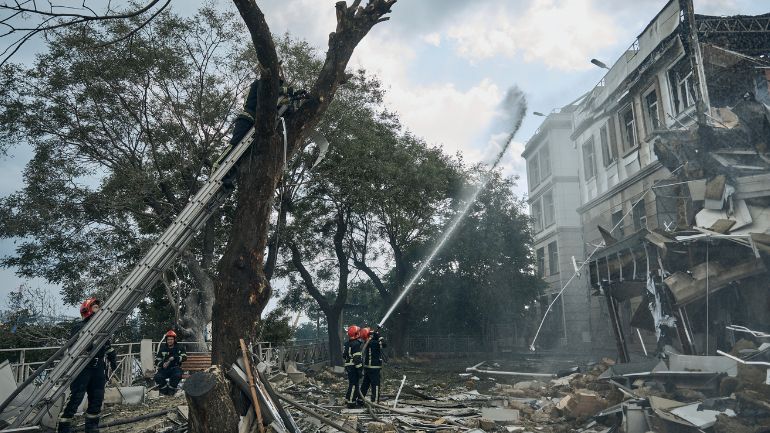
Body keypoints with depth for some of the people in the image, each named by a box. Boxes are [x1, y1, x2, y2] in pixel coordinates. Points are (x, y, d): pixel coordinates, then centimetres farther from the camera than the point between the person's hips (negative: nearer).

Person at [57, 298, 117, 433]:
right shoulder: (80, 327, -6)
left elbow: (108, 345, 25)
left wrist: (113, 358, 16)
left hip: (98, 369, 7)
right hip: (83, 369, -7)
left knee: (97, 400, 11)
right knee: (75, 399, -10)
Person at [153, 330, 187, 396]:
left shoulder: (179, 348, 8)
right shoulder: (162, 348, 10)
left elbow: (184, 357, -5)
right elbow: (157, 361, 6)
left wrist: (174, 358, -22)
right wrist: (162, 364, -18)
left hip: (175, 368, -1)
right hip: (164, 368, 1)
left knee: (177, 375, -35)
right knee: (158, 377, -30)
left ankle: (171, 389, -10)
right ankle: (164, 389, -3)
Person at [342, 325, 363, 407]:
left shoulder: (347, 343, 12)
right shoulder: (356, 344, -17)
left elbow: (344, 356, 19)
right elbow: (357, 358, -21)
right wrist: (359, 369, -18)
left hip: (348, 366, 9)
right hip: (353, 367, -9)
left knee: (351, 383, 20)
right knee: (354, 384, -3)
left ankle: (347, 399, 28)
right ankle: (351, 402, 0)